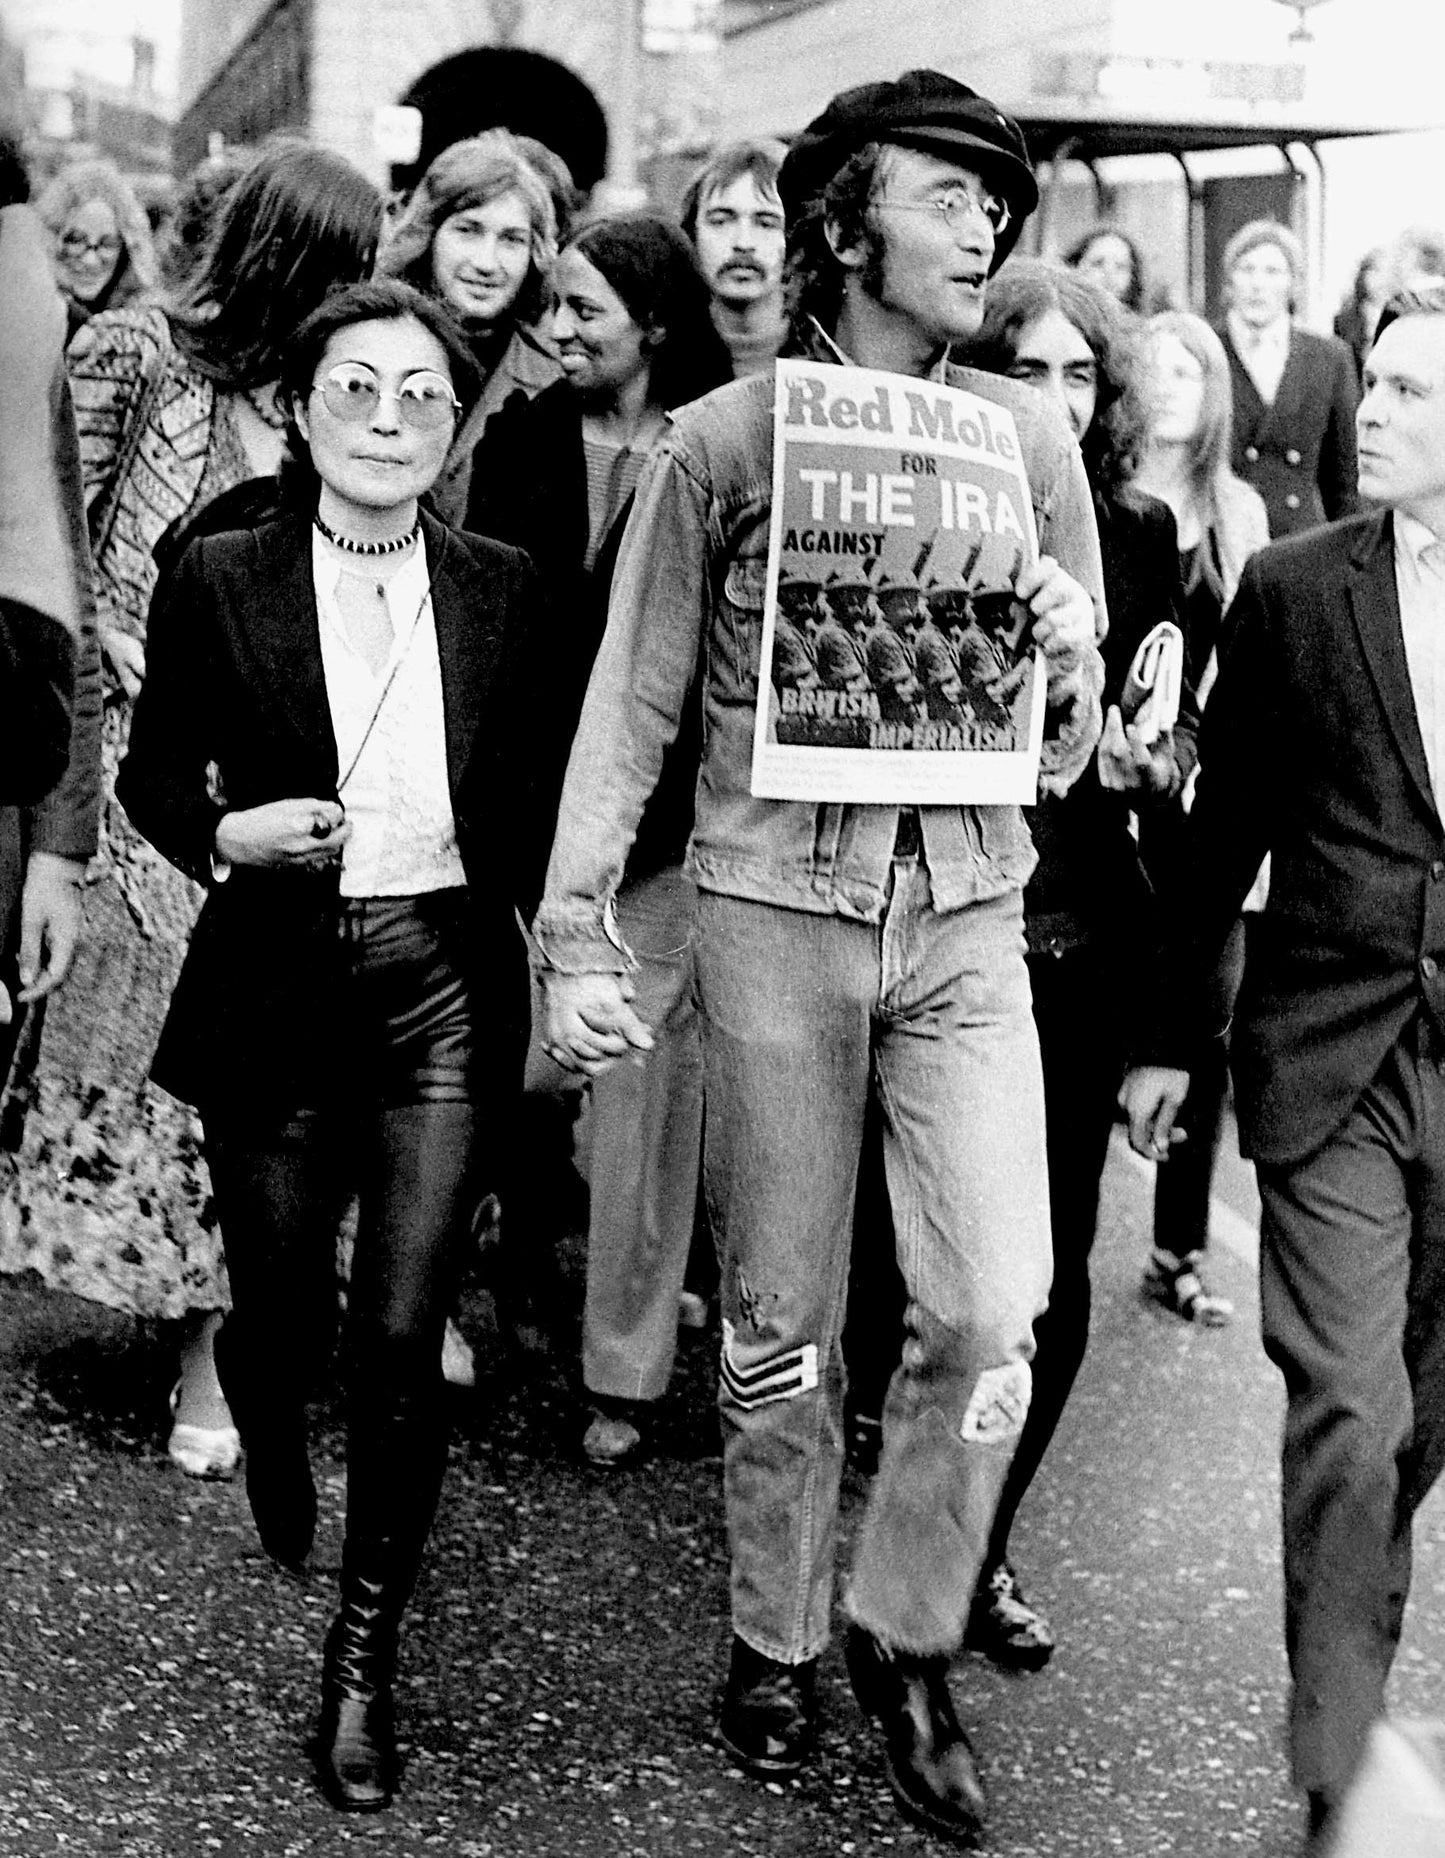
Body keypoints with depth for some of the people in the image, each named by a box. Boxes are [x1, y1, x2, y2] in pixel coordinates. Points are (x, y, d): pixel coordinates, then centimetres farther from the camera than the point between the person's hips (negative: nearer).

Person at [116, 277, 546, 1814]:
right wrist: (228, 836, -14)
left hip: (446, 983, 1)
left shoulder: (498, 589, 3)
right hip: (277, 983, 0)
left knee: (404, 1340, -1)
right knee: (279, 1311, 12)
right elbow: (152, 778, 6)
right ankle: (272, 1450, 51)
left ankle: (365, 1661, 14)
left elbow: (528, 795, 10)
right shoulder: (221, 582, -3)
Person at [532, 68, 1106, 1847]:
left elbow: (1065, 746, 13)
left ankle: (902, 1633, 18)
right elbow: (632, 704, 1)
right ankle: (772, 1641, 28)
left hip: (970, 910, 2)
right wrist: (574, 933, -5)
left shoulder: (1028, 436, 7)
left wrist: (1067, 652, -9)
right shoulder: (719, 440, -1)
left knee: (992, 1314, -6)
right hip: (776, 901, -2)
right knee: (778, 1326, 7)